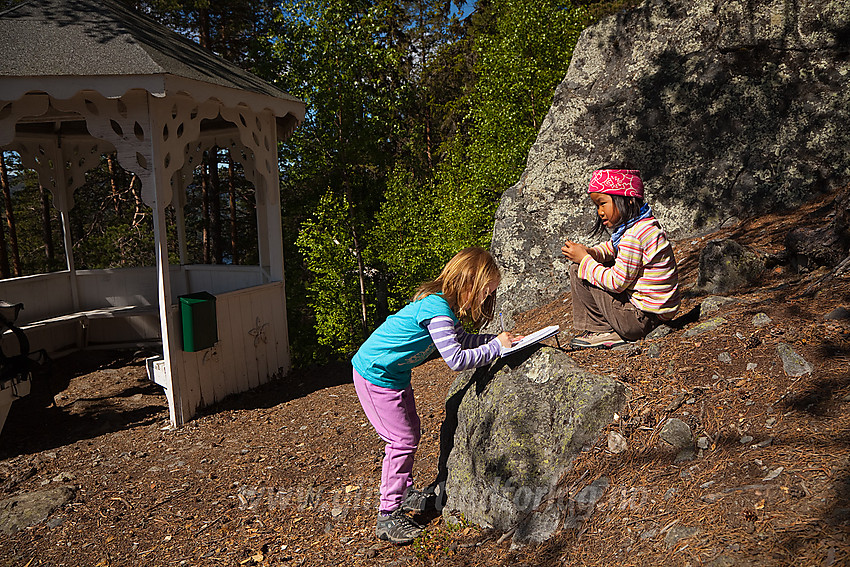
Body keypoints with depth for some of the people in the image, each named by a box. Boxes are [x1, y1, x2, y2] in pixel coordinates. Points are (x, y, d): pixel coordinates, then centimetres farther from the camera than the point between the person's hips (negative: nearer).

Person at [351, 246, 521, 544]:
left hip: (394, 373, 10)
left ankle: (404, 492, 36)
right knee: (402, 440, -5)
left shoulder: (443, 304, 2)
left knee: (410, 433, 18)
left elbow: (461, 339, 11)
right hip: (376, 376, -10)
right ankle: (388, 516, 7)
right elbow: (456, 359, -31)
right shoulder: (437, 309, -27)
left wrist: (498, 338, 0)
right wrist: (496, 346, -21)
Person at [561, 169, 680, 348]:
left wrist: (584, 260, -11)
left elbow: (616, 283, -22)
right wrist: (589, 252, 0)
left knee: (579, 272, -5)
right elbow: (610, 248, 22)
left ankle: (602, 331, 3)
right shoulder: (644, 225, 7)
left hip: (645, 318, -10)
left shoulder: (634, 236, -25)